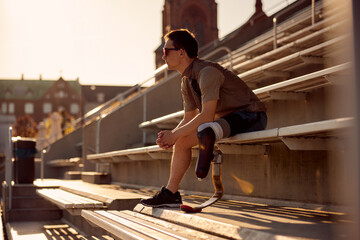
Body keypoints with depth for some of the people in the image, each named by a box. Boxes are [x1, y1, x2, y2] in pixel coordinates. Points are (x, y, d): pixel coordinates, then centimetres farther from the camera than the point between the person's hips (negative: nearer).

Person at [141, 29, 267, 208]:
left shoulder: (207, 72, -21)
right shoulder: (186, 81, 9)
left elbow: (207, 116, -28)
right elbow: (188, 118, 13)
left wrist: (175, 135, -21)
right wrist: (170, 135, -6)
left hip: (250, 116, -9)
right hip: (226, 120, 9)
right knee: (182, 141, 0)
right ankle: (170, 194, 3)